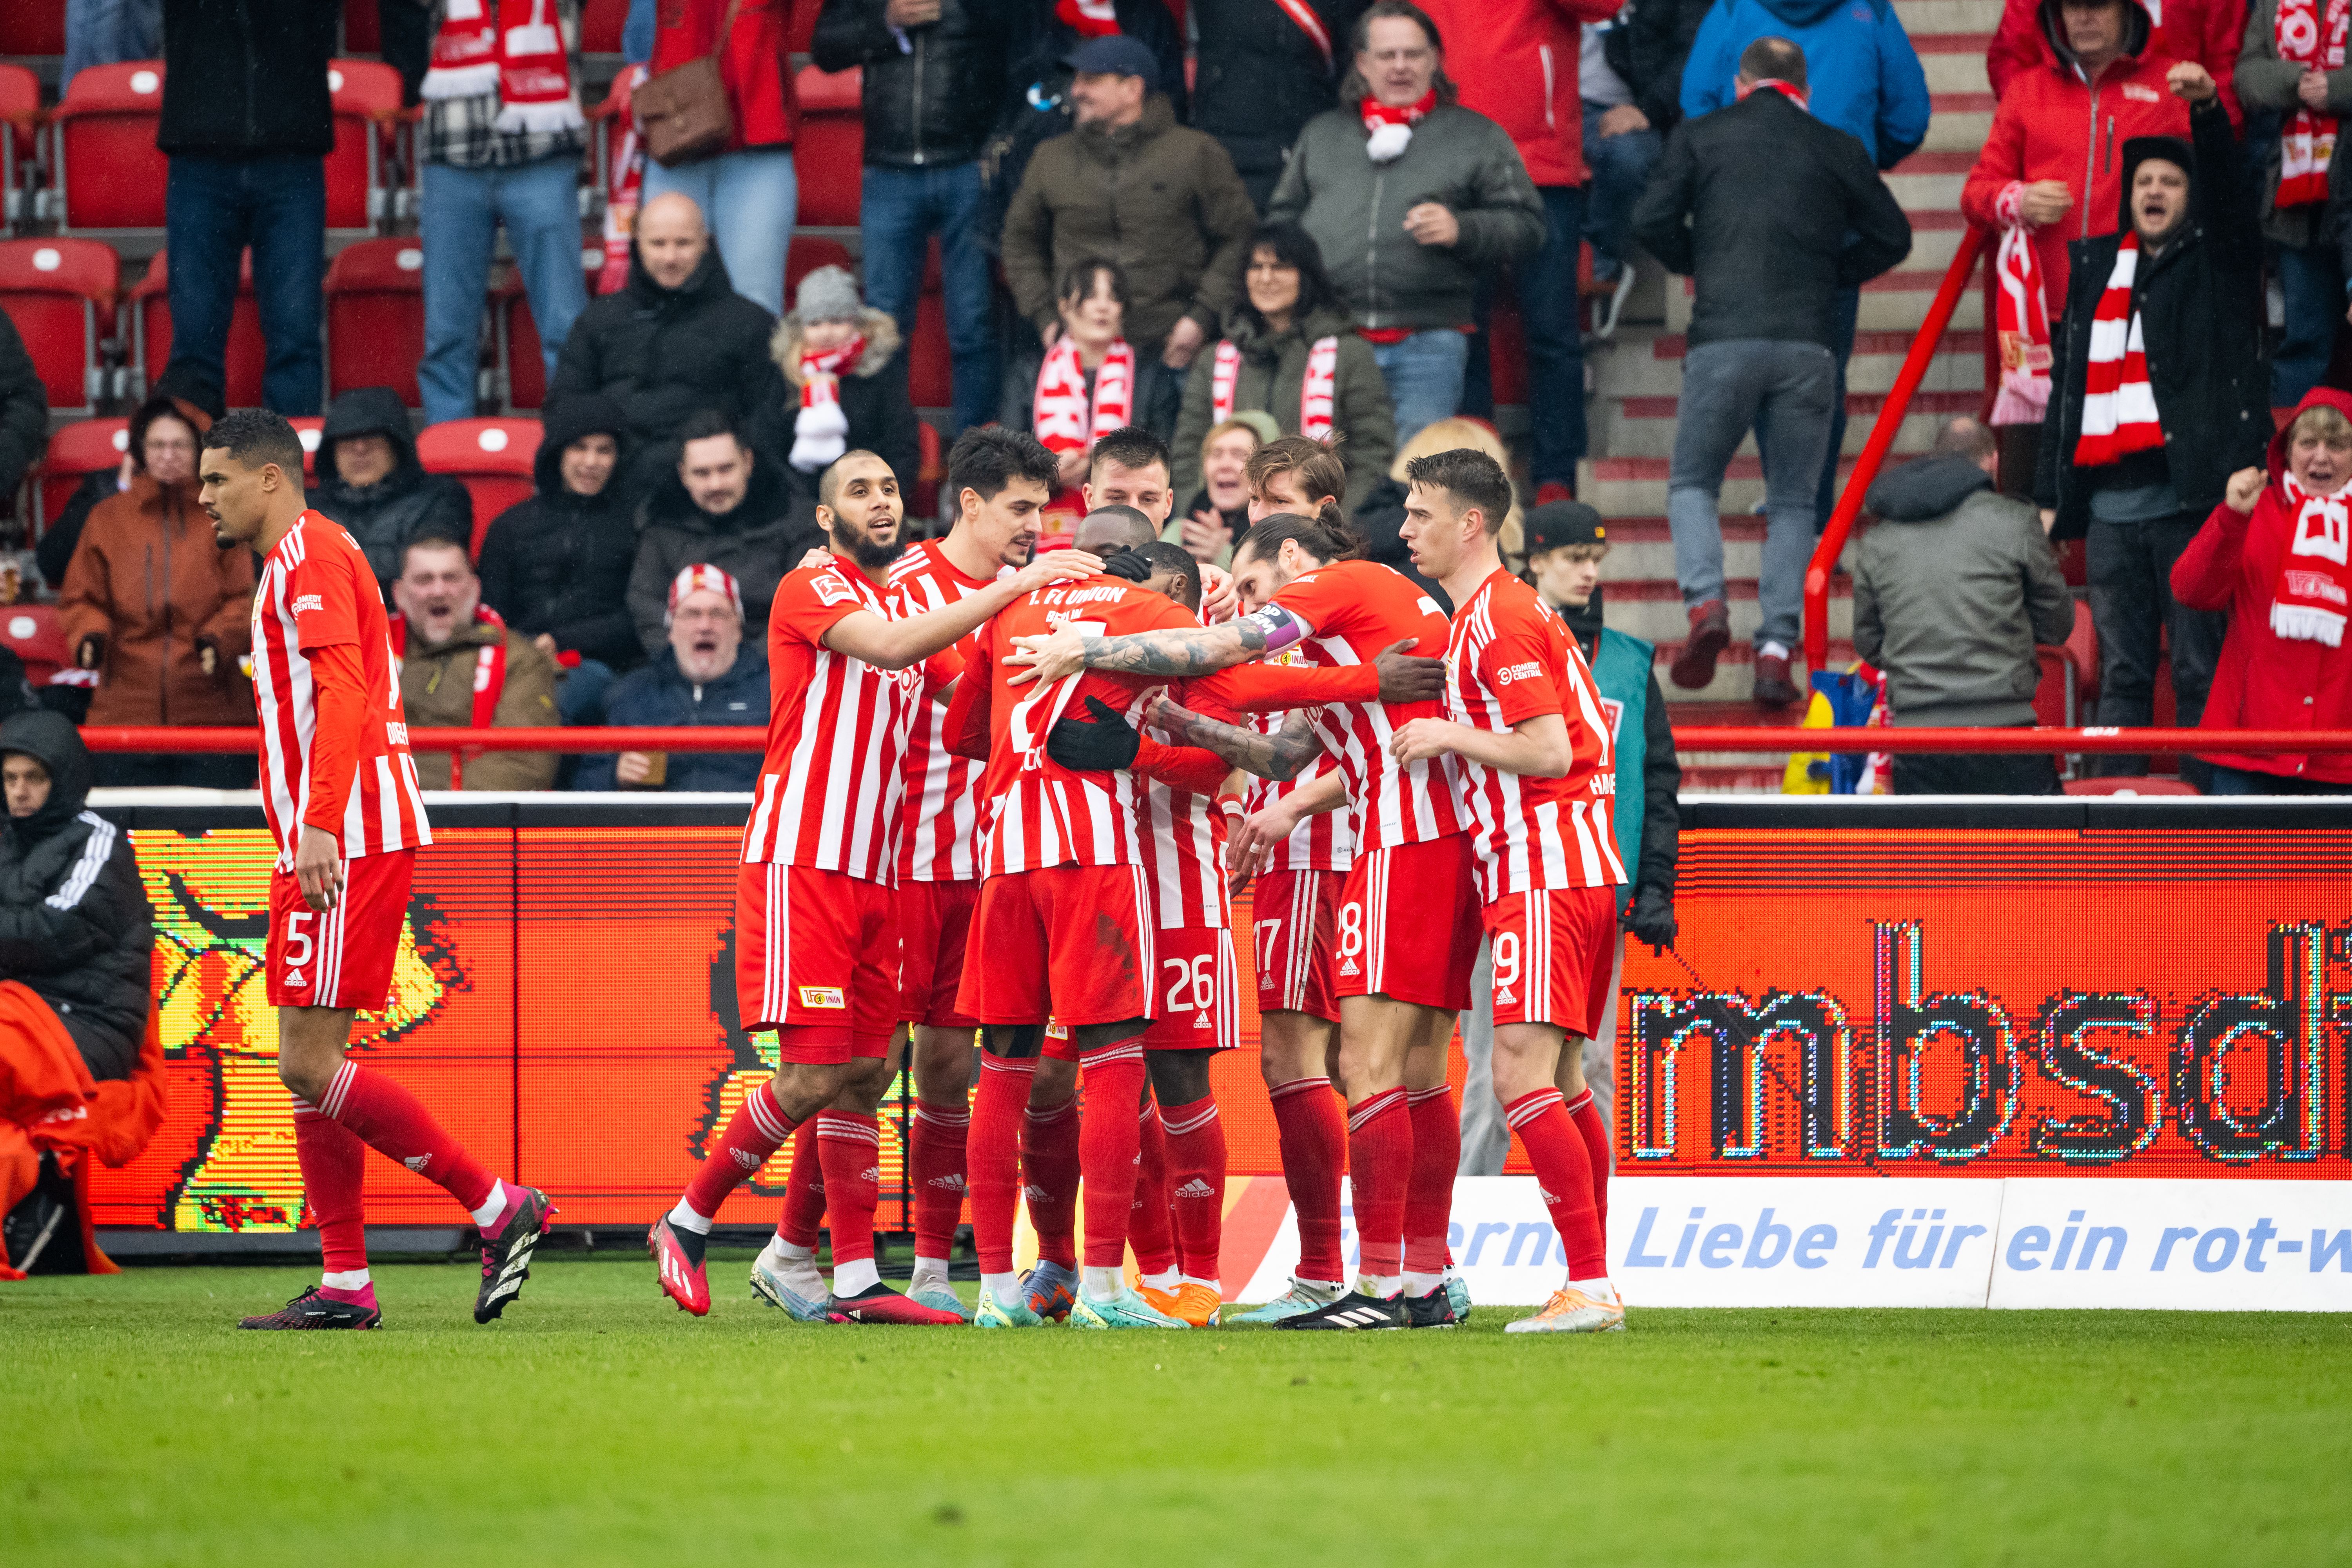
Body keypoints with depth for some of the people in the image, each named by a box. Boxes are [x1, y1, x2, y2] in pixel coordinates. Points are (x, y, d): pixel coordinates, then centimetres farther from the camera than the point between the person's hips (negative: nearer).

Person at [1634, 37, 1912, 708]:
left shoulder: (1701, 136, 8)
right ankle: (1777, 647, -5)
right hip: (1809, 343, 1)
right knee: (1793, 501, 9)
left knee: (1693, 483, 13)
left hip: (1723, 337, -1)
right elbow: (1891, 236, 11)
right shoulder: (1837, 149, 11)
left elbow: (1652, 220, 1)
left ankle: (1706, 601, -13)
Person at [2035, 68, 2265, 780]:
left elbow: (2229, 191, -13)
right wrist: (2049, 494, 16)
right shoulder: (2094, 268, 20)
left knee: (2201, 668, -5)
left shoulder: (2216, 262, 7)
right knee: (2121, 672, 6)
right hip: (2111, 503, 5)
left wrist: (2207, 108, -29)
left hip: (2189, 498, -5)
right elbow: (2067, 385, 20)